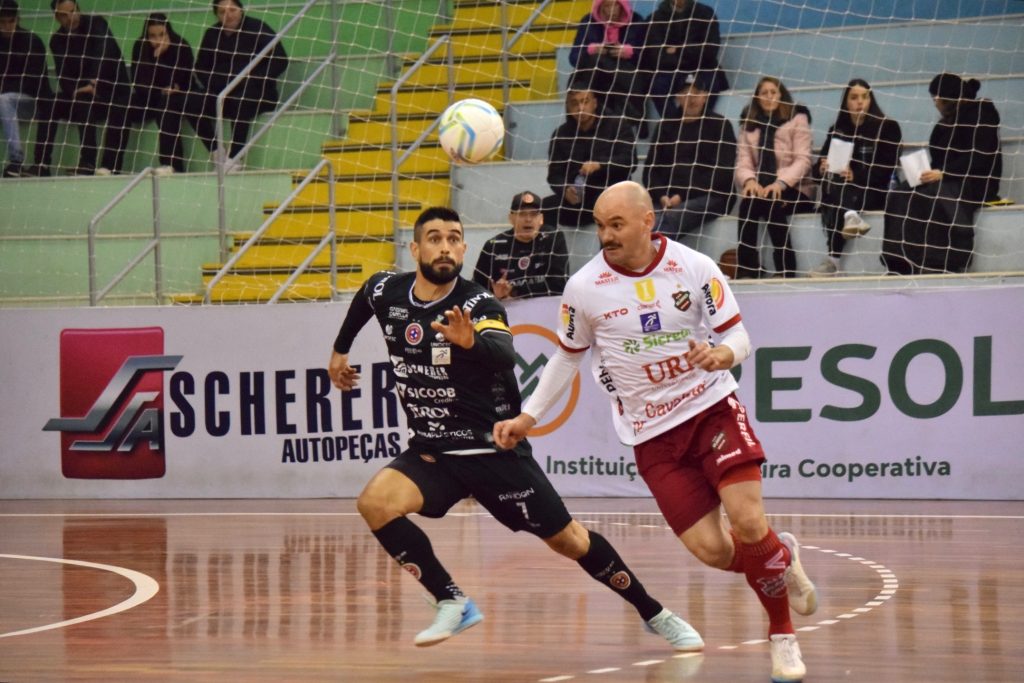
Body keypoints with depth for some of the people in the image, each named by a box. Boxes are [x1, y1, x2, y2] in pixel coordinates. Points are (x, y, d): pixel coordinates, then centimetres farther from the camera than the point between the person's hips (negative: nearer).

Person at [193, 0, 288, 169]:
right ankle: (218, 155, -17)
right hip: (222, 92, 5)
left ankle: (235, 158, -33)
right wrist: (216, 85, -7)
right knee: (196, 104, -21)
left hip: (255, 91, -5)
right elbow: (201, 67, 13)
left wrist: (251, 79, -16)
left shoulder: (257, 29, -6)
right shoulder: (212, 34, 8)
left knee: (240, 102, -37)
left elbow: (280, 61, -10)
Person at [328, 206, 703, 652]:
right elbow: (363, 299, 23)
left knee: (568, 540, -1)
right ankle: (453, 605, -13)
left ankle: (655, 615, 20)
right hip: (430, 452, 4)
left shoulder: (479, 305, -17)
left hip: (493, 450, -4)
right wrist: (340, 350, 32)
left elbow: (505, 358, -38)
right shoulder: (386, 292, -3)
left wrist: (471, 343, -58)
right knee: (374, 503, -24)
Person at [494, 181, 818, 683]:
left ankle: (783, 635, 7)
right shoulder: (584, 288, -4)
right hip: (652, 433, 1)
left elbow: (739, 337, -2)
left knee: (748, 521, -20)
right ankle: (780, 557, 23)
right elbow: (567, 357, 13)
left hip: (712, 408, -1)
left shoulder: (695, 268, -7)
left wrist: (723, 354, -25)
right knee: (711, 551, -12)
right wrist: (528, 417, 11)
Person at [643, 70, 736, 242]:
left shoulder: (720, 125, 7)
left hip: (710, 197, -4)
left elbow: (722, 173, -2)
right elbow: (652, 167, 16)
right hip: (668, 198, 4)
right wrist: (662, 196, -6)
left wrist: (683, 196, -11)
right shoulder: (667, 126, 20)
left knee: (670, 218, -35)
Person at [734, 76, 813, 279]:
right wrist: (749, 180, -21)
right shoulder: (748, 123, 14)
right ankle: (746, 270, -32)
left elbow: (803, 160, -7)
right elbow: (743, 162, 3)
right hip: (760, 187, 3)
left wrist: (780, 183, -24)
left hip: (792, 188, -3)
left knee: (771, 203, -34)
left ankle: (786, 270, -33)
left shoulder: (797, 119, 3)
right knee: (748, 202, -31)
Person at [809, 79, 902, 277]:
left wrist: (856, 175, -23)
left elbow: (887, 169, -7)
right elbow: (818, 169, 10)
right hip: (839, 192, 4)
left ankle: (833, 259, -46)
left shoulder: (887, 128, 3)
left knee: (836, 186, -33)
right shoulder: (836, 131, 15)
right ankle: (849, 215, -58)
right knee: (831, 179, -30)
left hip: (874, 192, -4)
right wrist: (823, 168, -15)